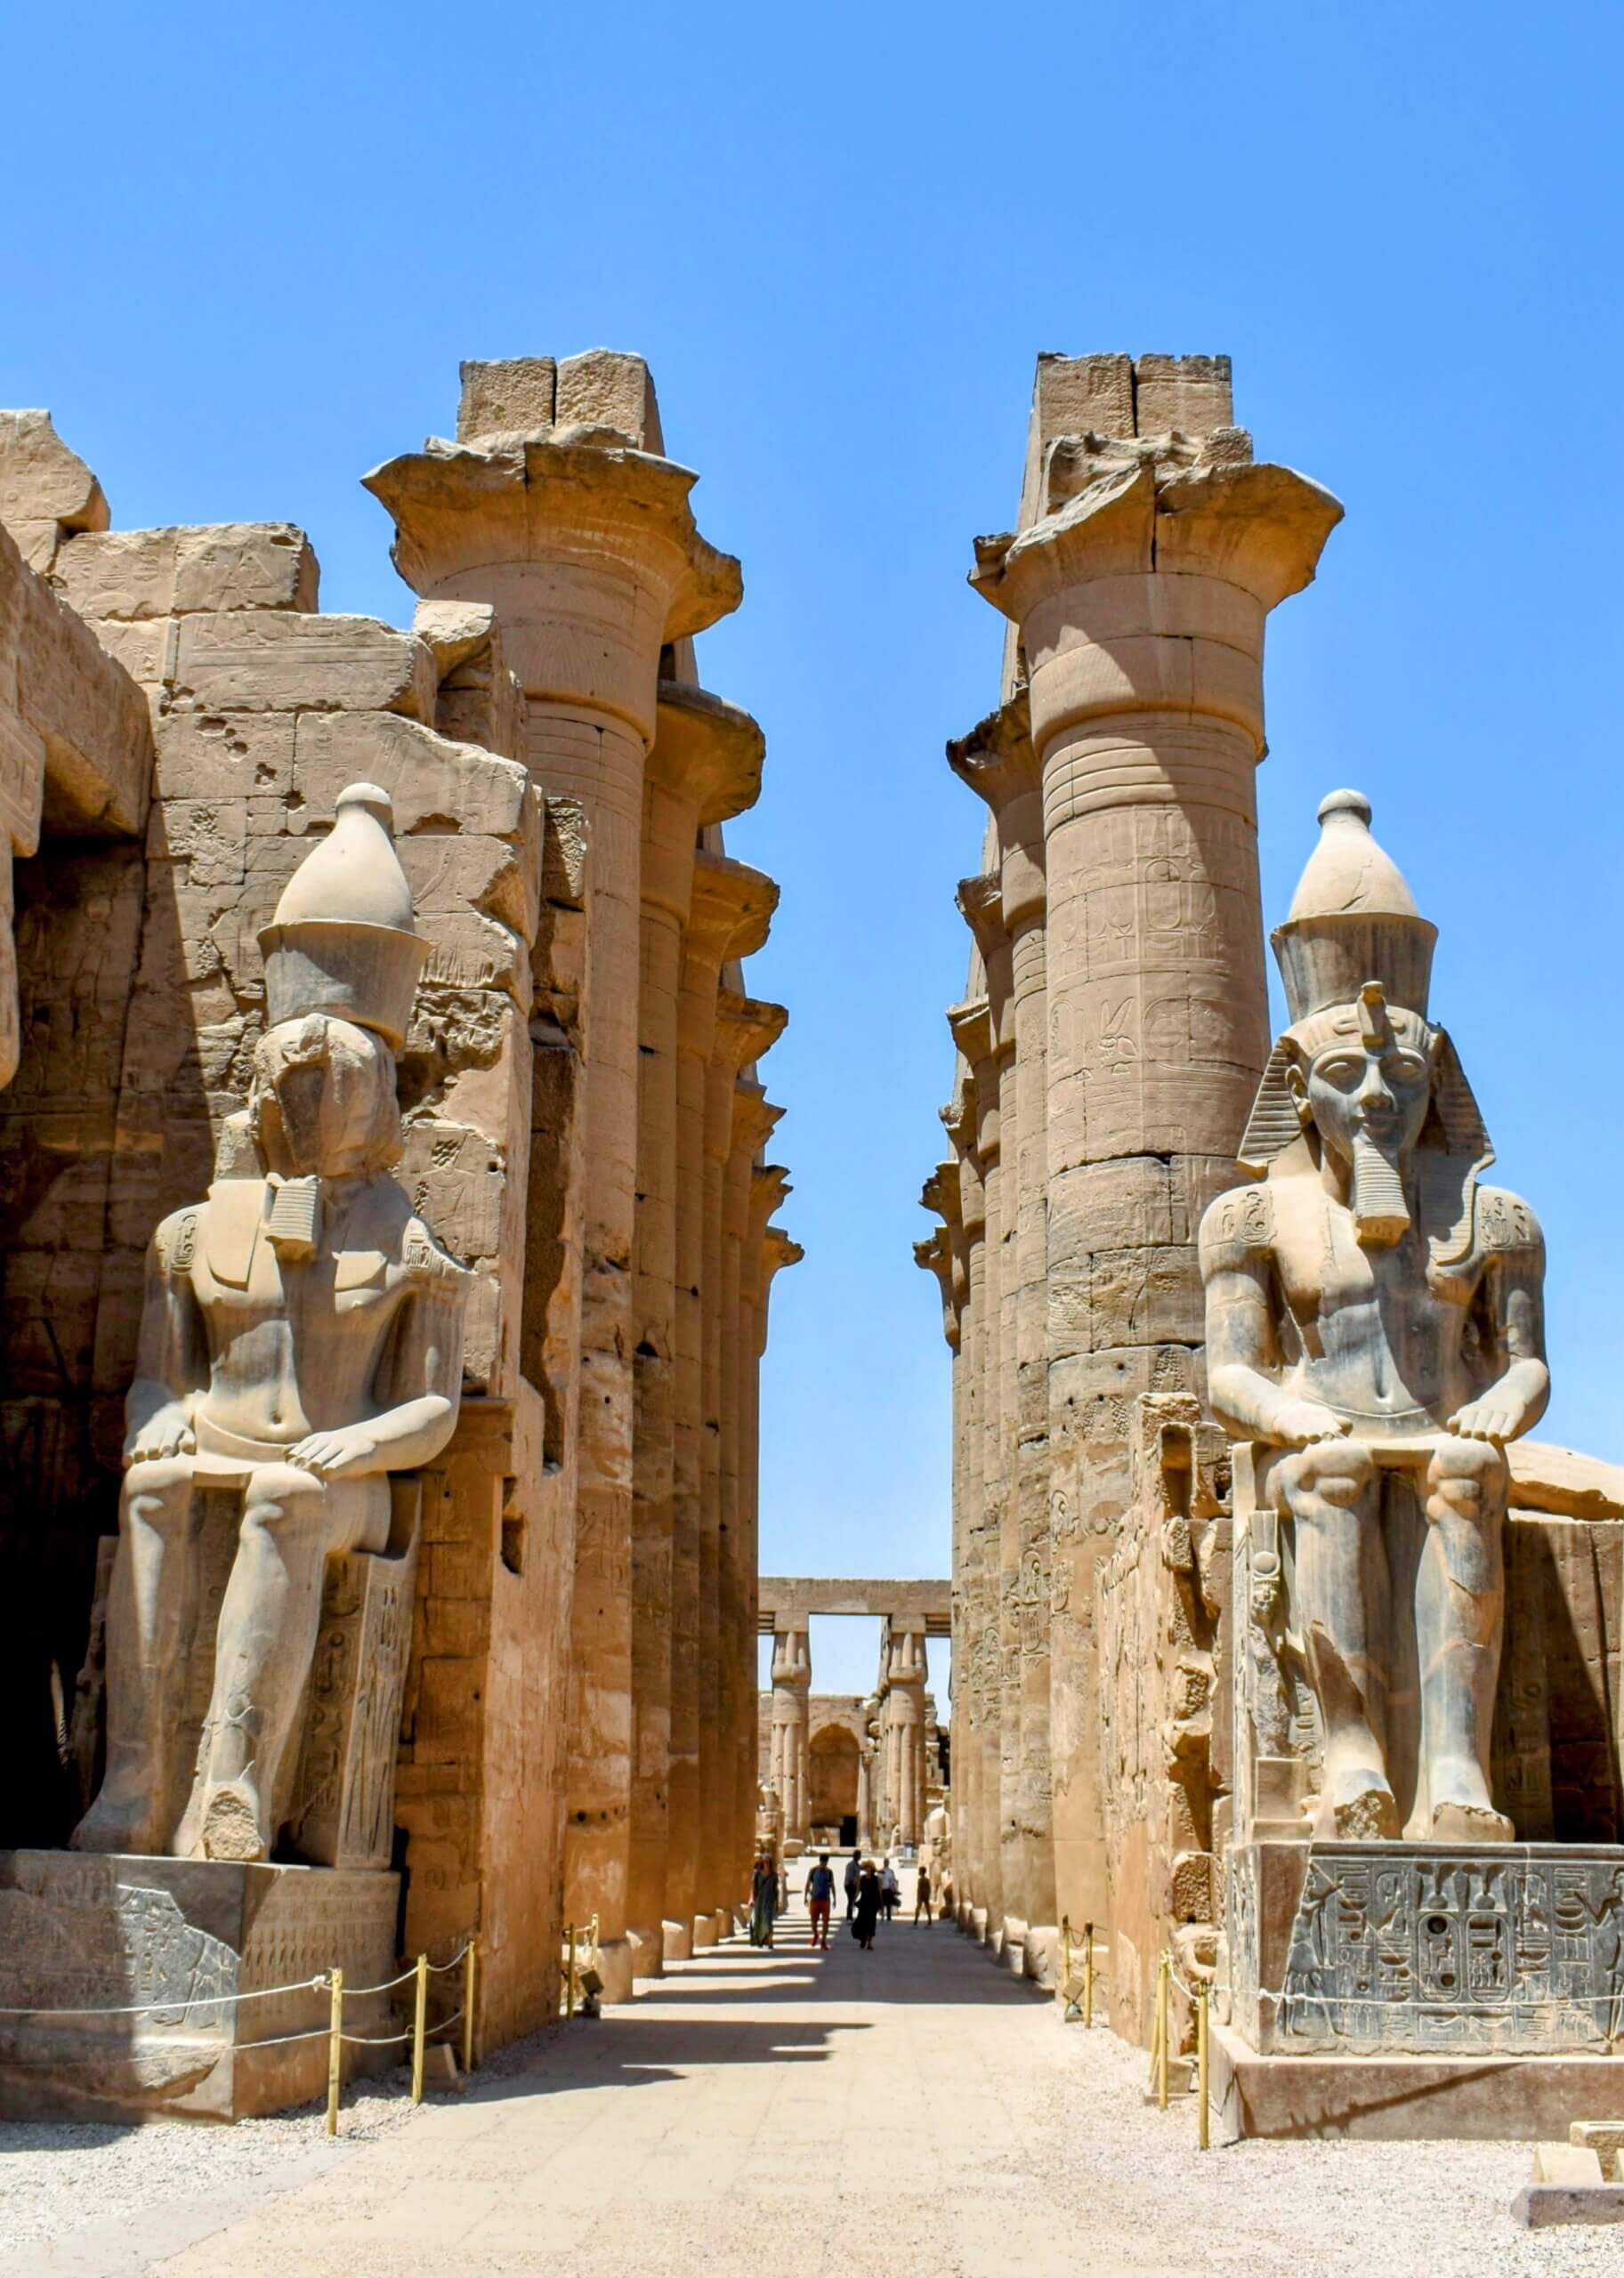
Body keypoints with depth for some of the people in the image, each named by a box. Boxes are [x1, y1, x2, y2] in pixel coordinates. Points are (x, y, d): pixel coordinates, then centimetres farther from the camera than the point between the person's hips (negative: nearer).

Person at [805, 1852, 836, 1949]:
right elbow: (808, 1884, 4)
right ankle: (815, 1935, 33)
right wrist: (806, 1897, 0)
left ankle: (823, 1942, 3)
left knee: (825, 1921, -5)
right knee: (814, 1920, 3)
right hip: (814, 1899, -1)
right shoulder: (813, 1870, -1)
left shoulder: (829, 1872, 4)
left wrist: (834, 1899, 8)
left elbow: (832, 1886, 10)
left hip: (825, 1899, 1)